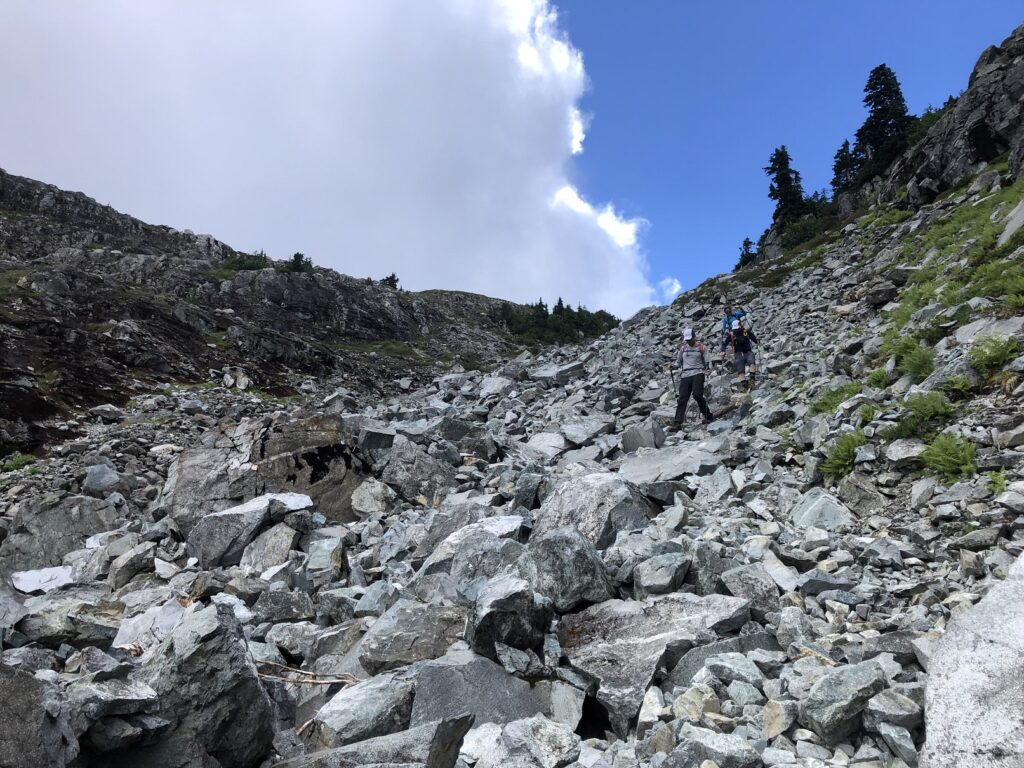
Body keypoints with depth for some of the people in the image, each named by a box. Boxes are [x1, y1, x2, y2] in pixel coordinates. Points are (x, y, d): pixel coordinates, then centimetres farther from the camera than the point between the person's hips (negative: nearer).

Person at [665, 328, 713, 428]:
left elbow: (706, 361, 10)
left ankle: (707, 415, -1)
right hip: (685, 375, 3)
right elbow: (678, 363, 22)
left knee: (697, 394, -21)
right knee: (682, 398, -7)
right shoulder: (682, 349, 17)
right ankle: (677, 422, -10)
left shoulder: (701, 348, 9)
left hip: (698, 373, -3)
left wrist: (707, 370, -10)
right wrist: (672, 366, 1)